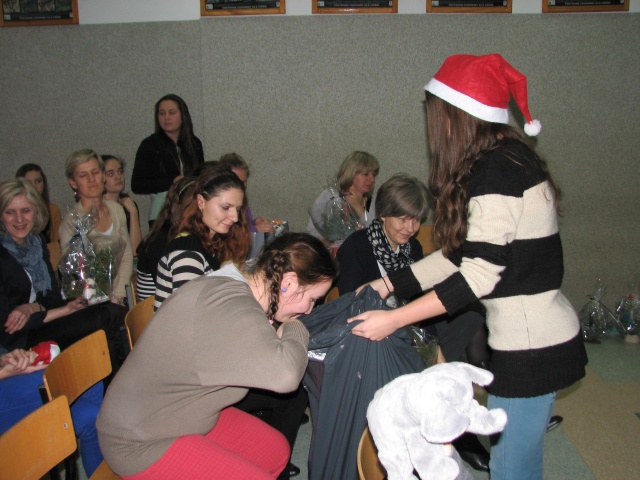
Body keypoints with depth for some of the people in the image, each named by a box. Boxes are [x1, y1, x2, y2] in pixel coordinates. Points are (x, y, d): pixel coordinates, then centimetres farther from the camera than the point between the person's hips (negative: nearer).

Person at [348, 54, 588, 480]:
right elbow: (460, 255, 11)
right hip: (538, 338, 9)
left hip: (531, 348, -9)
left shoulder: (495, 171, -21)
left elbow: (479, 276, -22)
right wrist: (388, 284, 10)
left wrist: (394, 320, -18)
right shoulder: (508, 158, 10)